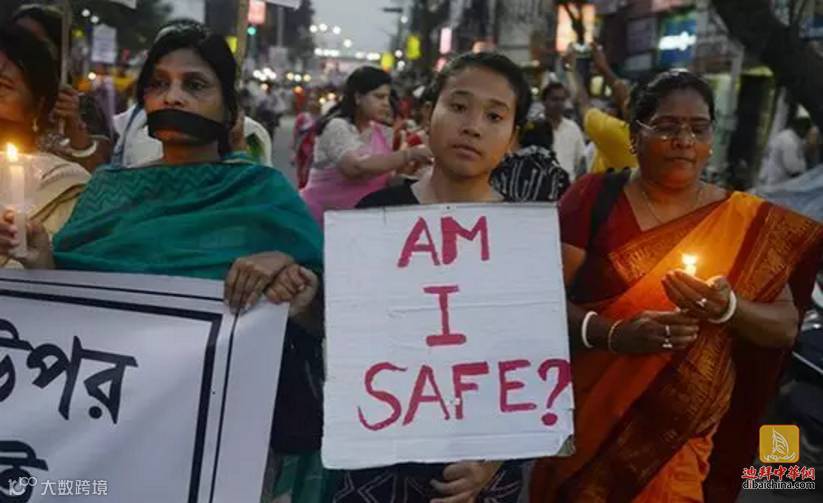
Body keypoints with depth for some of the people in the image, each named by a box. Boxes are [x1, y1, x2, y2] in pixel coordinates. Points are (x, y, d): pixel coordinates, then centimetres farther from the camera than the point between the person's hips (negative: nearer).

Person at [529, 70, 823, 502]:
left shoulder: (748, 220, -1)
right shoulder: (594, 198, -8)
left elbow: (785, 327, -2)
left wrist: (728, 309, -23)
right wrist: (612, 334, -28)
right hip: (585, 422, -1)